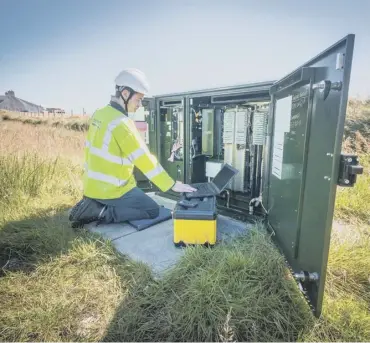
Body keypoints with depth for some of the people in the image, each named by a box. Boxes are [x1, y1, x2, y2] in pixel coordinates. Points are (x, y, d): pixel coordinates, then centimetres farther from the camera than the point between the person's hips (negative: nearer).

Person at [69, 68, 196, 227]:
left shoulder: (99, 114, 3)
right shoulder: (122, 123, -24)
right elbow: (145, 160, -25)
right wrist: (172, 184, -20)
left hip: (93, 185, 9)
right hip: (112, 190, -8)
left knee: (138, 202, 28)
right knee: (153, 210, 4)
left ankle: (92, 205, 12)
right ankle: (102, 212, -6)